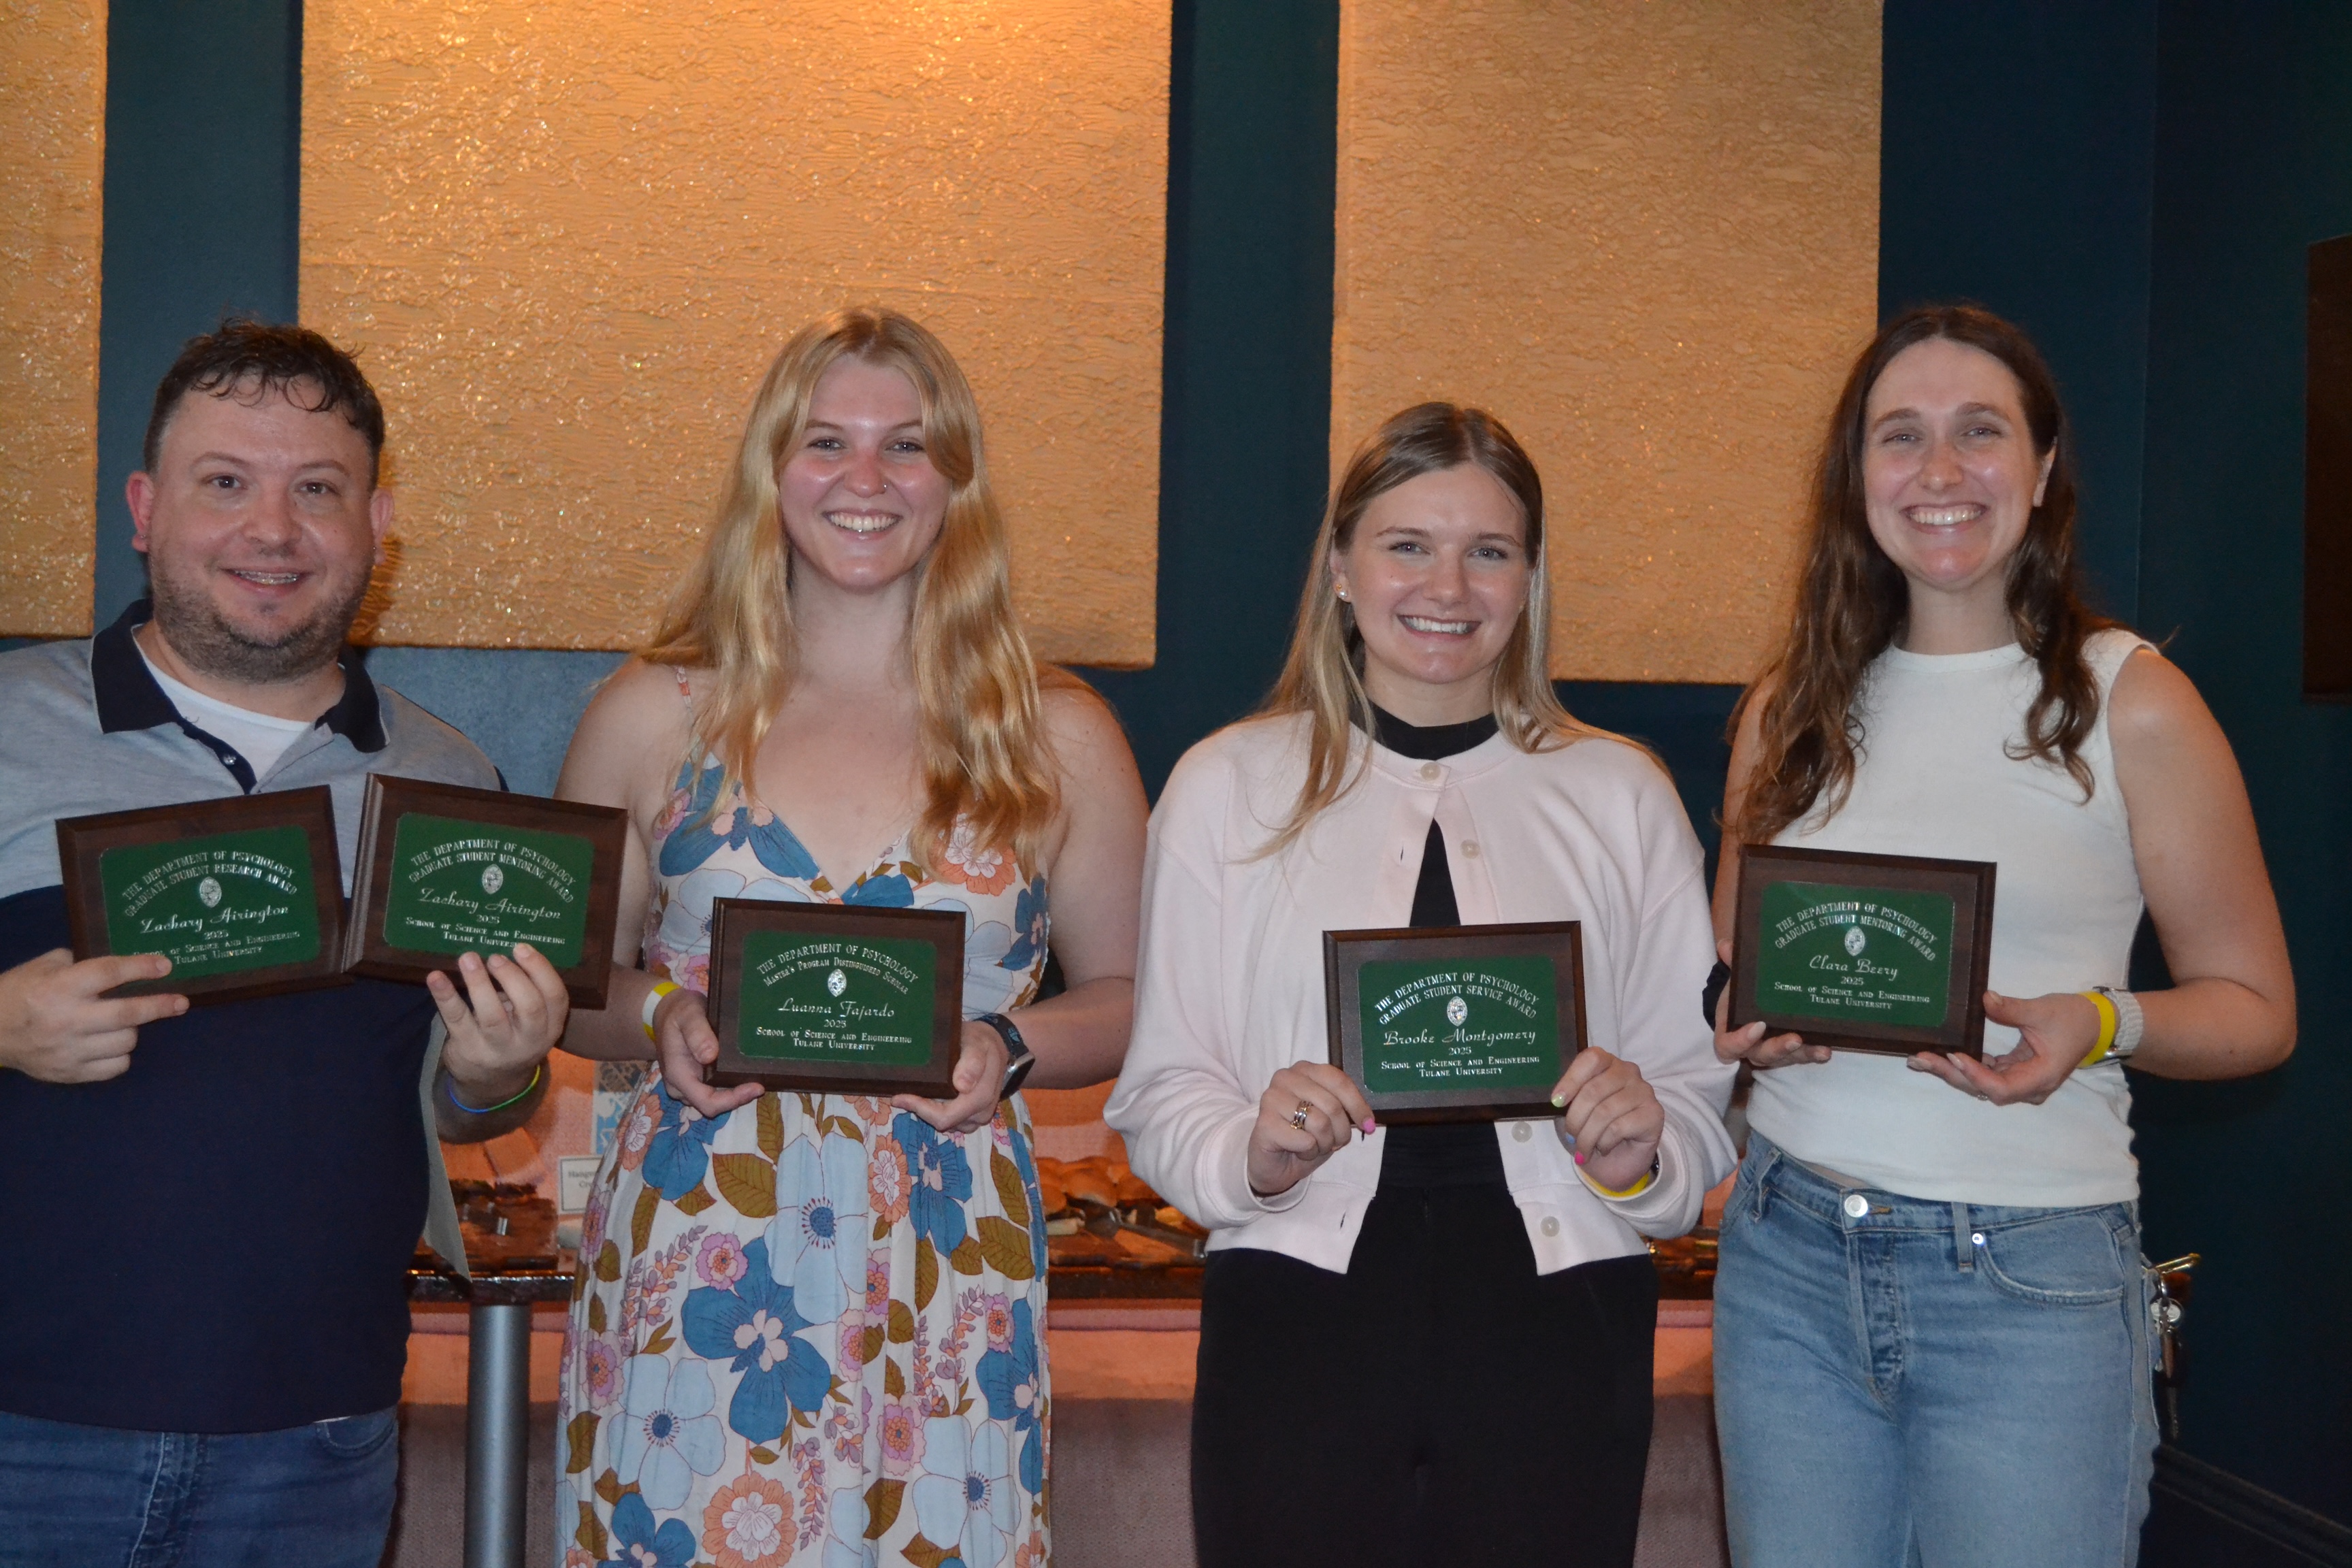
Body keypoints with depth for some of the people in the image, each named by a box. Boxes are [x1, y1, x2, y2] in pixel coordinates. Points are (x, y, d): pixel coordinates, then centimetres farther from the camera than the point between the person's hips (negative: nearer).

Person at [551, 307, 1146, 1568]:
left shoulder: (1057, 739, 5)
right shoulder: (655, 715, 6)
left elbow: (1127, 995, 11)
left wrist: (1008, 1047, -8)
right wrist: (660, 1016, -8)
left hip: (946, 1282, 0)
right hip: (690, 1269, 0)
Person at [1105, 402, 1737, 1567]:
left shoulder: (1622, 796, 9)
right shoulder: (1227, 785, 6)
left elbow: (1701, 1086, 7)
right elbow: (1160, 1089, 3)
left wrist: (1641, 1152, -13)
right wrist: (1250, 1155, -16)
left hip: (1558, 1333, 1)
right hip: (1299, 1327, -1)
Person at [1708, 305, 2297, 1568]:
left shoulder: (2130, 704, -3)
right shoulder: (1792, 706, 8)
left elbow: (2254, 1007, 1)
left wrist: (2100, 1025, -18)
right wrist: (1745, 1023, -4)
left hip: (2033, 1283, -3)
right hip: (1786, 1254, 4)